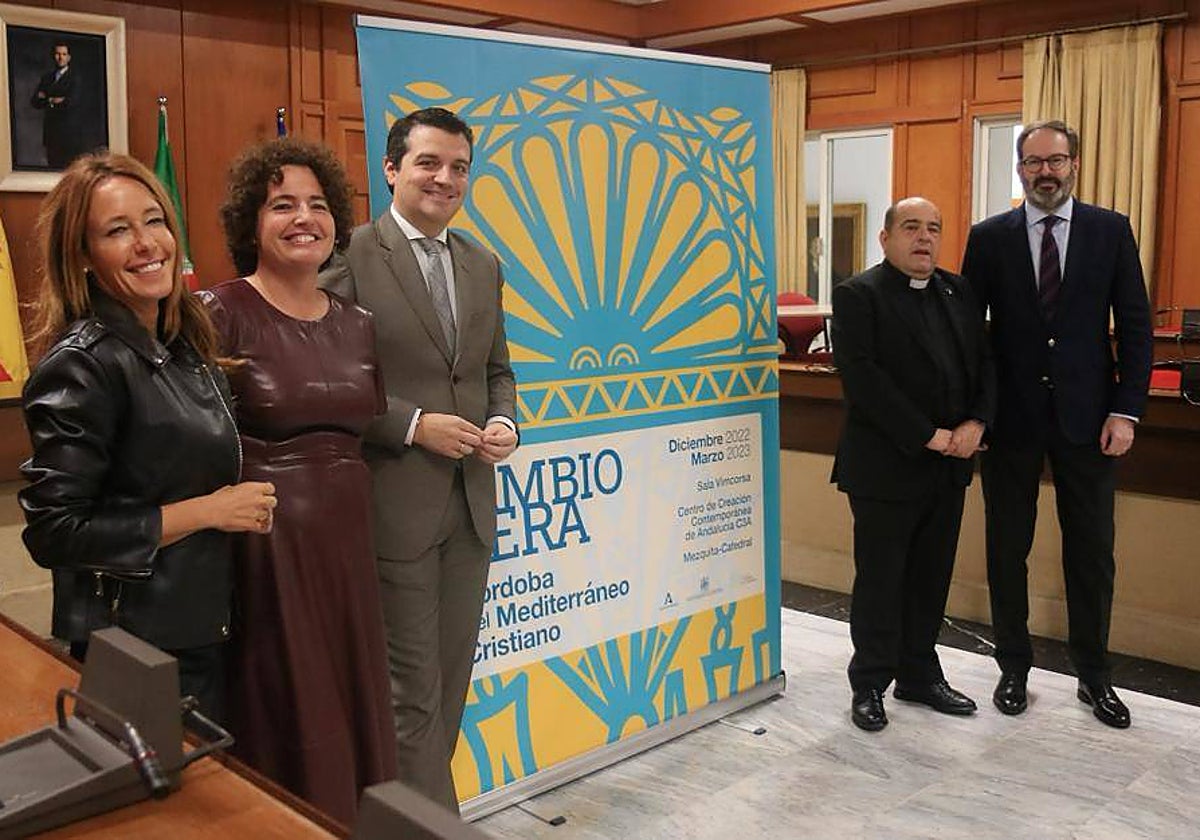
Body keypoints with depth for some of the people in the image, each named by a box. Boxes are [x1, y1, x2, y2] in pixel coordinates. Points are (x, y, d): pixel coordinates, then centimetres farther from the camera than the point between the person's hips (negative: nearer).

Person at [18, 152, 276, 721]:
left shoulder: (184, 348, 5)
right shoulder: (82, 366, -18)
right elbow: (52, 531, -21)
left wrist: (243, 504, 3)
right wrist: (204, 511, -19)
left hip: (202, 630, 8)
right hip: (133, 651, -8)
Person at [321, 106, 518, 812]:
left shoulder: (483, 266, 11)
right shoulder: (351, 256, -9)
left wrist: (504, 421, -1)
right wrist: (415, 425, -18)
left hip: (470, 503, 7)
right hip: (395, 504, -7)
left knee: (452, 680, 17)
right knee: (413, 689, 2)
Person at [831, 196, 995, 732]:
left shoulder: (958, 293, 12)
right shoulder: (858, 296, -8)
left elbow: (985, 362, 10)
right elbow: (863, 378, -18)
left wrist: (976, 423, -8)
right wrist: (928, 436, -19)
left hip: (949, 467, 6)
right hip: (887, 467, -6)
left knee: (931, 578, 14)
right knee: (880, 581, 4)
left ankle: (919, 676, 29)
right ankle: (869, 686, 19)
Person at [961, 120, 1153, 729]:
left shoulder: (1111, 231, 3)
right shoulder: (989, 237, 2)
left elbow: (1135, 326, 2)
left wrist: (1125, 409, -6)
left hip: (1087, 419, 0)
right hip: (1012, 418, 0)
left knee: (1092, 552, 9)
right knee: (1007, 549, 8)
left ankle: (1094, 675, 25)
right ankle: (1014, 668, 24)